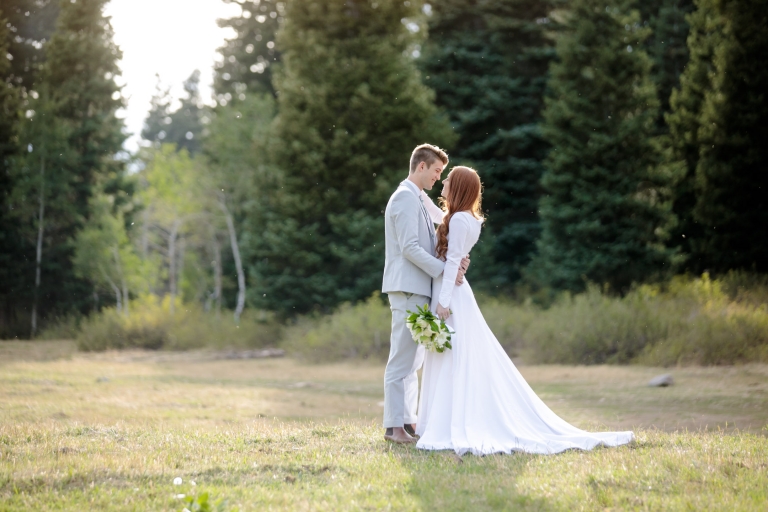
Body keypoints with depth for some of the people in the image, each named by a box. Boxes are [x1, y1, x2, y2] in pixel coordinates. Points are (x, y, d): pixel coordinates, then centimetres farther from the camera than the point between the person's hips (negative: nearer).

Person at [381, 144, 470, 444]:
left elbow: (431, 242, 18)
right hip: (407, 288, -10)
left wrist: (456, 259, -1)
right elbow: (409, 248, -19)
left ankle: (407, 421, 16)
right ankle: (394, 426, -7)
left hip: (419, 289, 10)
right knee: (402, 358, -9)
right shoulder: (405, 197, -12)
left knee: (413, 360, 12)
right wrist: (445, 270, -19)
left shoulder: (420, 199, 19)